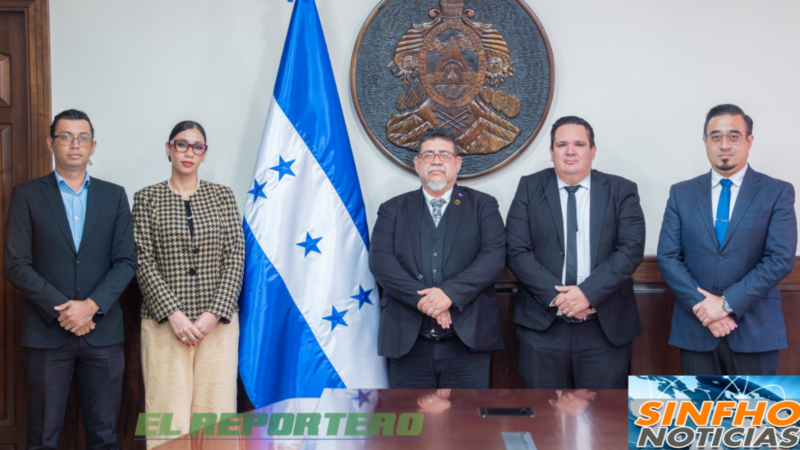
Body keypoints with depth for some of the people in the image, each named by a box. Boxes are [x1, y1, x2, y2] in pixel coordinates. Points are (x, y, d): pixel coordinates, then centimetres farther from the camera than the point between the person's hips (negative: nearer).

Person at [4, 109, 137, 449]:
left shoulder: (114, 195, 10)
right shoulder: (27, 195, 4)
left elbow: (126, 262, 4)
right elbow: (16, 265, -3)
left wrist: (91, 306, -11)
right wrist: (61, 310, -12)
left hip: (103, 330, 2)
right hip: (47, 332, -1)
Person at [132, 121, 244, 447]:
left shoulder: (223, 196, 9)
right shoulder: (146, 199, 6)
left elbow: (235, 258, 3)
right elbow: (144, 262, -1)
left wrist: (215, 314, -7)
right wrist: (174, 313, -11)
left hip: (218, 321, 1)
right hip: (165, 321, -1)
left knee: (216, 408, 0)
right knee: (169, 410, -3)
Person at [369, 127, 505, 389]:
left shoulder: (482, 205, 10)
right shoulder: (393, 210, 12)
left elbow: (494, 255, -4)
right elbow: (379, 259, -2)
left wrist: (451, 293, -18)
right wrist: (421, 299, -16)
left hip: (467, 340, -1)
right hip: (408, 343, 1)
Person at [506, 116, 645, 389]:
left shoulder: (622, 191, 6)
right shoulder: (530, 188, 6)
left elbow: (631, 249, -5)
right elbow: (517, 252, -2)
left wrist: (588, 292, -16)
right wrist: (556, 297, -13)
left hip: (605, 329, 0)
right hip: (543, 326, 0)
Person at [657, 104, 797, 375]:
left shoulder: (778, 192, 2)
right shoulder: (681, 193, 7)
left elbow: (781, 259, -8)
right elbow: (667, 257, 1)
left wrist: (727, 303, -15)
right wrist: (701, 305, -12)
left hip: (755, 331, -1)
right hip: (695, 330, 2)